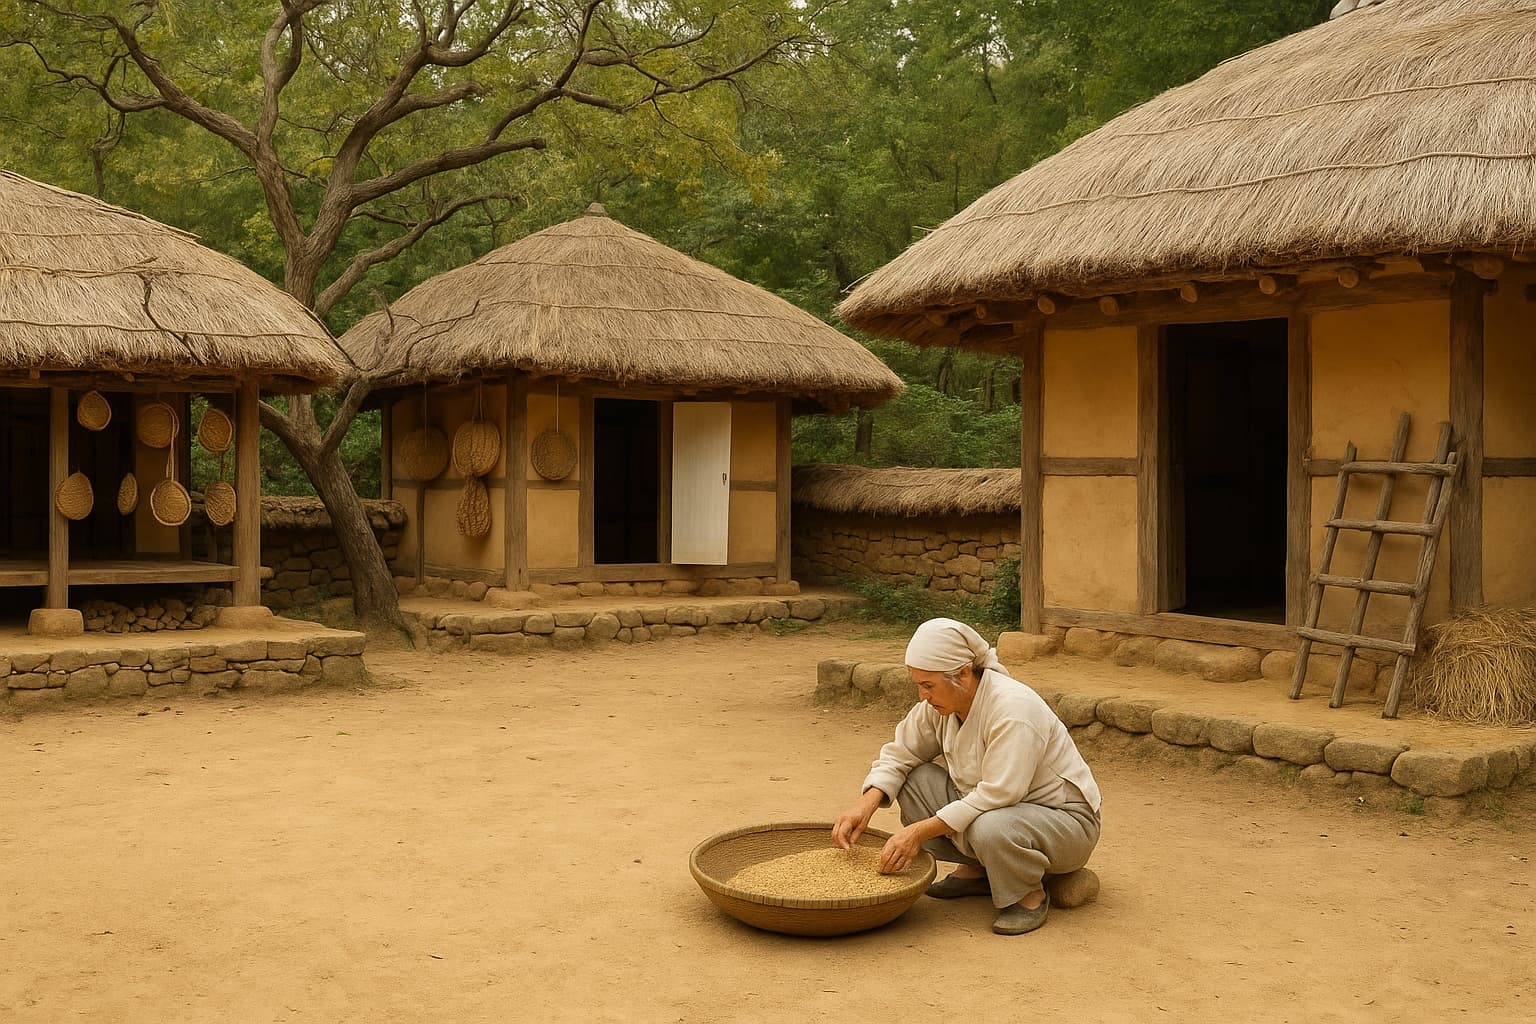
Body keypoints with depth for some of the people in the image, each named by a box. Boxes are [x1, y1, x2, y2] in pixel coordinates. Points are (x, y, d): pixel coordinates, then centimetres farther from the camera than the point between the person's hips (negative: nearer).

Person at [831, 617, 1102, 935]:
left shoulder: (1014, 709, -30)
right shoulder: (941, 703, -7)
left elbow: (997, 795, -34)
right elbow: (900, 754, 3)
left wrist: (920, 832, -33)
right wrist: (867, 803, -16)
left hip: (1065, 820, -7)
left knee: (990, 828, -39)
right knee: (912, 781, -9)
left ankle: (1030, 894, -7)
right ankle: (976, 870, 7)